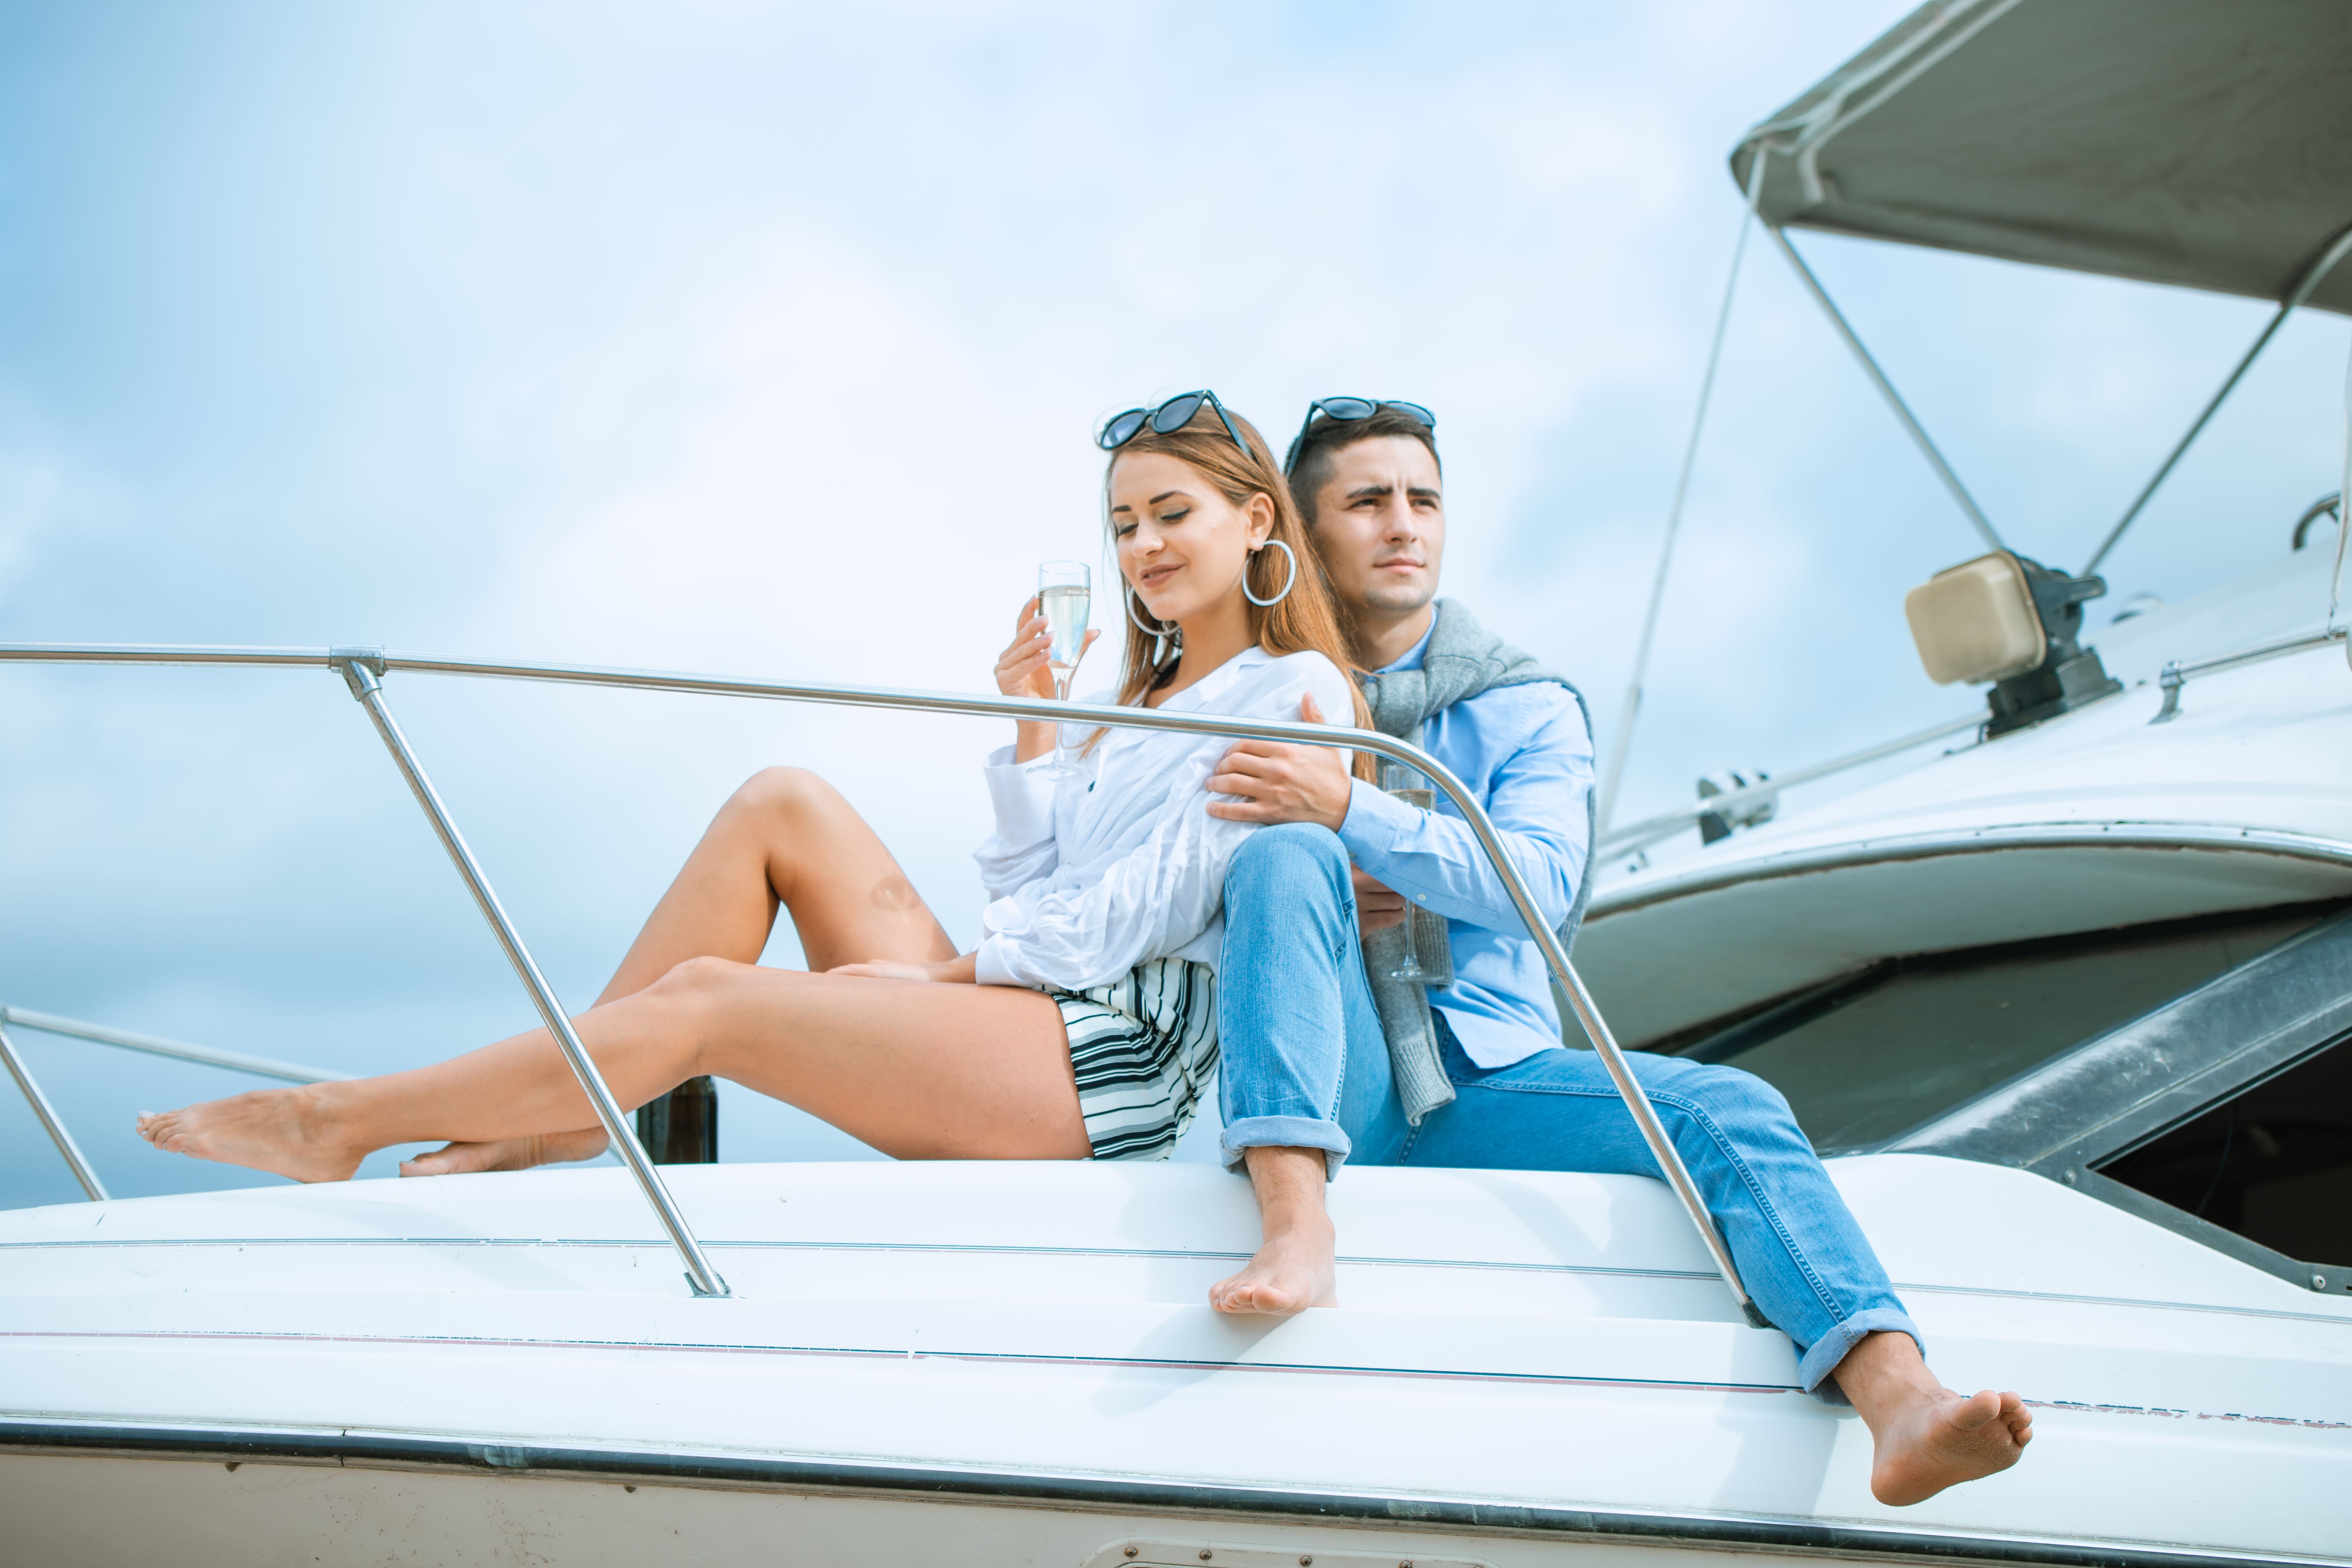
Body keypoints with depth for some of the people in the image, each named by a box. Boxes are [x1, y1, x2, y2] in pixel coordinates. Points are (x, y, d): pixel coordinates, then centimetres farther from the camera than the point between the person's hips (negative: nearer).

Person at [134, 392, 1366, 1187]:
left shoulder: (1296, 693, -1)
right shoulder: (1149, 703, 27)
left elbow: (1149, 909, -10)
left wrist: (942, 970, -9)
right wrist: (1031, 732, 8)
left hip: (1126, 1047, -9)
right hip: (1020, 1029, 9)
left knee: (704, 997, -17)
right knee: (782, 800, -4)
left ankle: (337, 1122, -8)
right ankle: (561, 1112, -7)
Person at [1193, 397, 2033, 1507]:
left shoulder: (1526, 706, 11)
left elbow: (1542, 884, -8)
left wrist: (1351, 812, -23)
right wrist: (1319, 896, -12)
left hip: (1488, 1072, 2)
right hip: (1330, 1085, -1)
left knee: (1727, 1107, -24)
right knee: (1286, 855, -29)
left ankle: (1899, 1399, -45)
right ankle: (1297, 1228, -47)